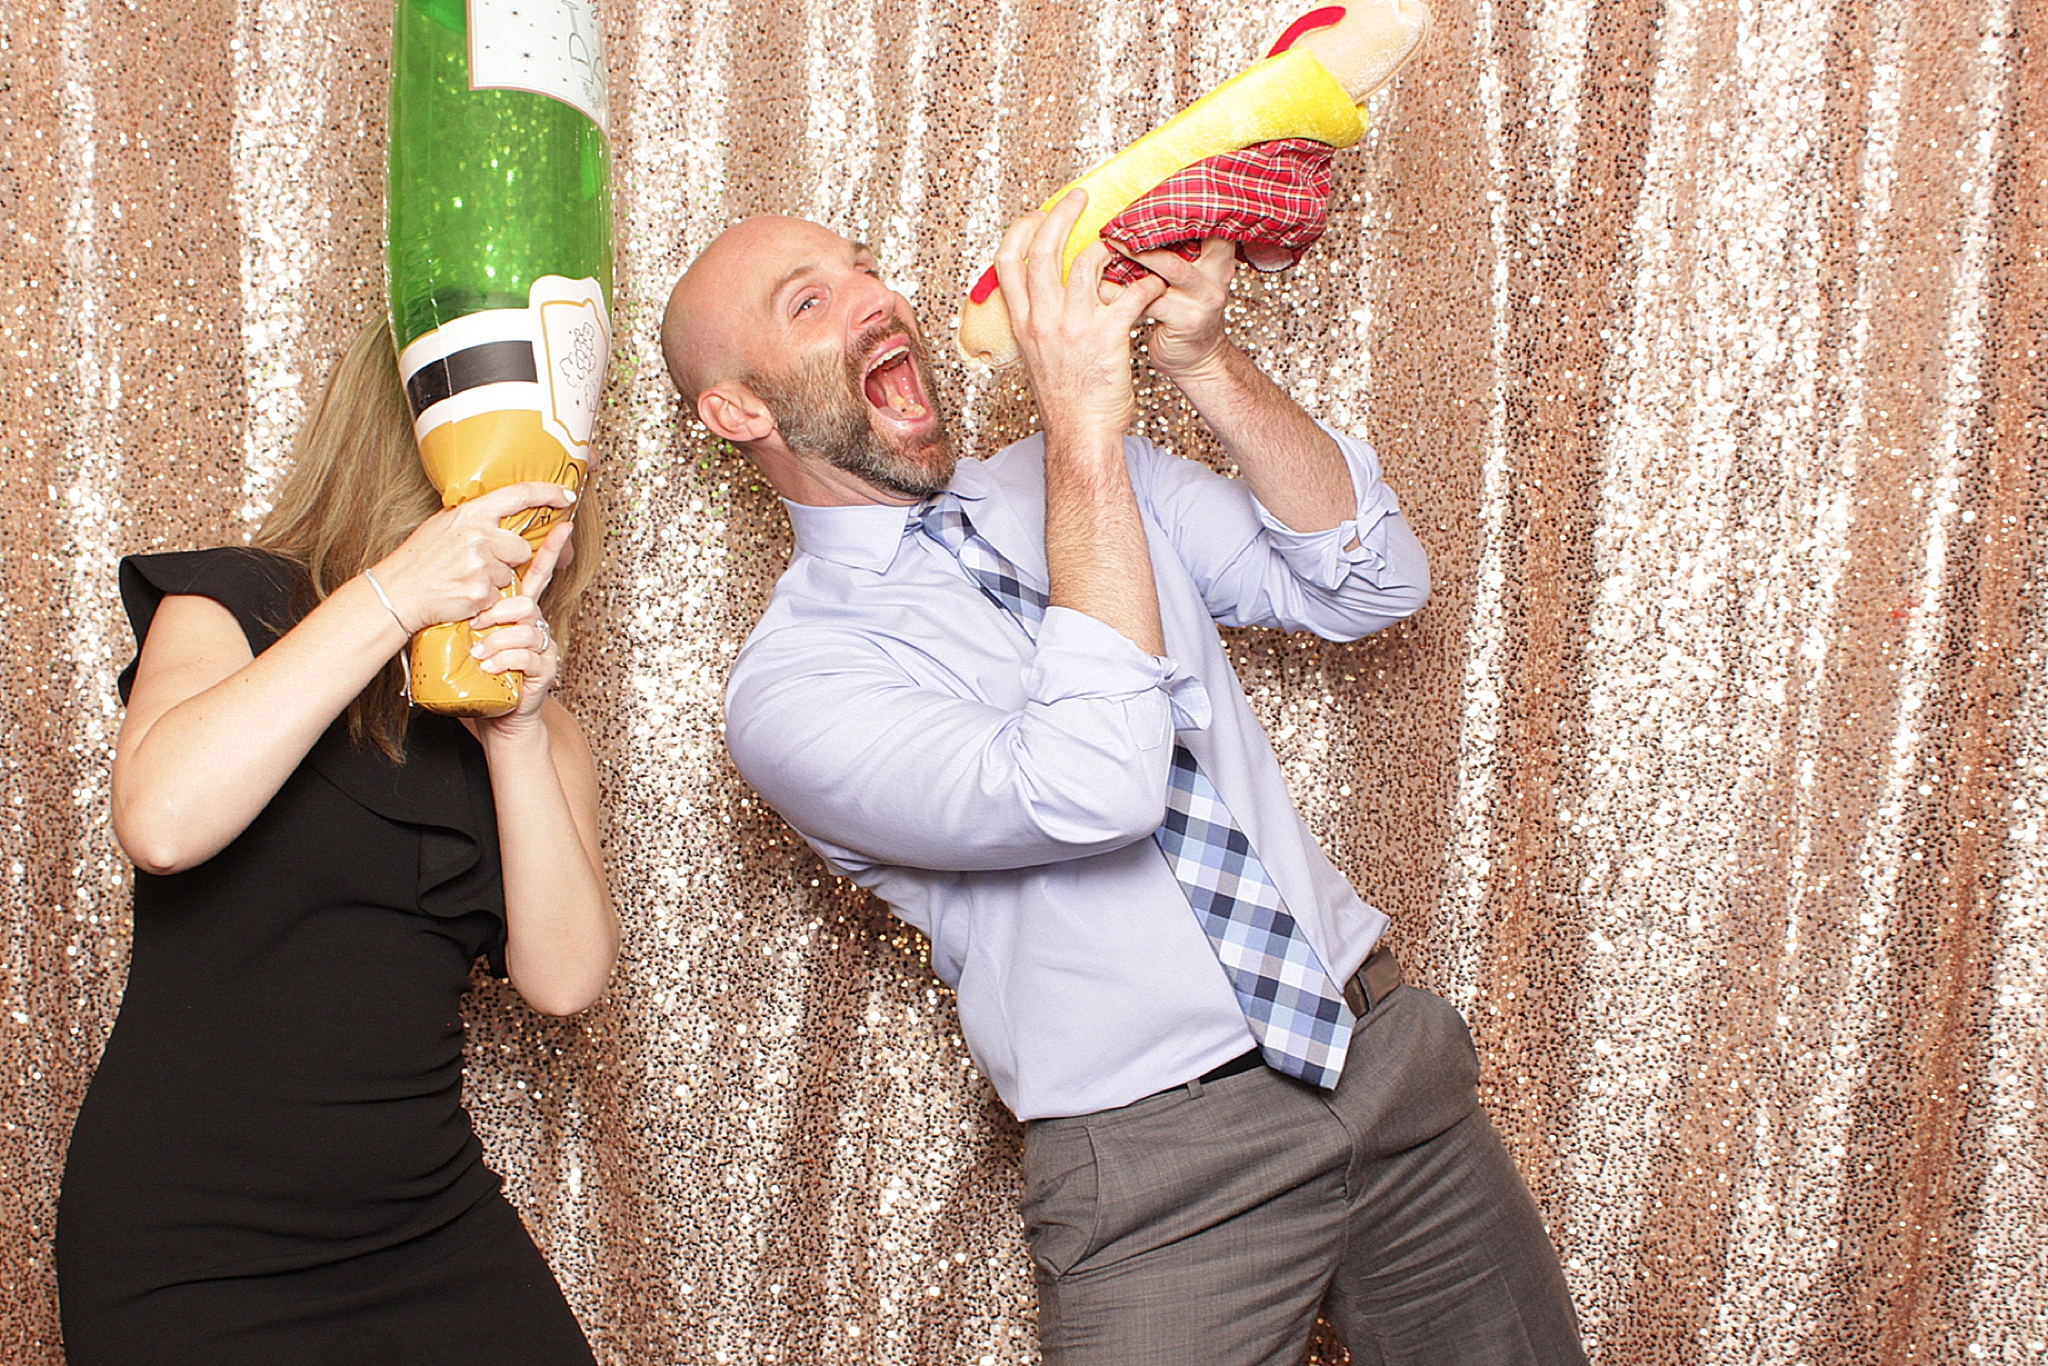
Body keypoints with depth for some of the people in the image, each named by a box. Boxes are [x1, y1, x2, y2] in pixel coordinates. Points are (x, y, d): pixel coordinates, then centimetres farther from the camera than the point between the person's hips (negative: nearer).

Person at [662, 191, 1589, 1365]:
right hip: (1161, 1166, -5)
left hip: (1391, 1049, 5)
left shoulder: (1095, 477, 8)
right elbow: (1087, 792, -28)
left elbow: (1374, 584, 0)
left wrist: (1204, 361, -13)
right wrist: (1085, 427, -27)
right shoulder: (791, 684, -12)